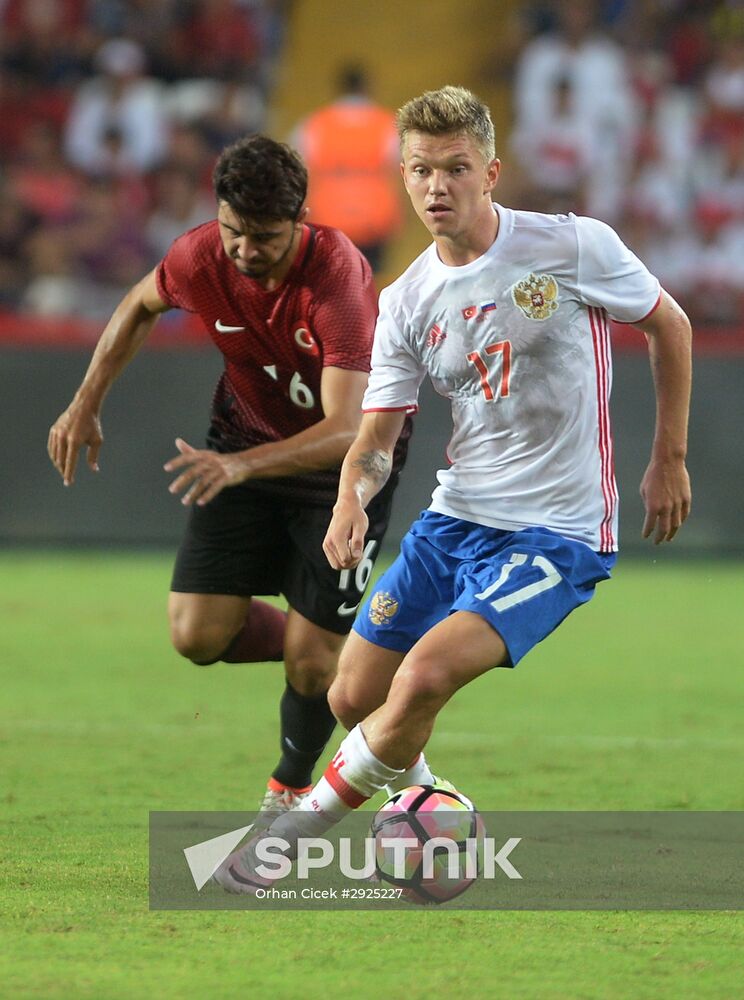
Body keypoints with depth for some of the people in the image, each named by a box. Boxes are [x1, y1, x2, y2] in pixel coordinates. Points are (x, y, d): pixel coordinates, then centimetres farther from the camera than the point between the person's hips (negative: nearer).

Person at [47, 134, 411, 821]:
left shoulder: (337, 276, -33)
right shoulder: (201, 257, -19)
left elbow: (345, 431, -39)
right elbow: (140, 306, 8)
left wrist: (240, 466, -52)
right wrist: (87, 403, 0)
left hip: (348, 457, -4)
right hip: (246, 442, 5)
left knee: (313, 660, -9)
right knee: (199, 634, -9)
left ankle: (290, 791, 21)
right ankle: (335, 646, 21)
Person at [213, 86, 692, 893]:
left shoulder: (574, 248, -11)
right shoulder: (406, 303, 1)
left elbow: (669, 326, 4)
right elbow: (377, 434, 2)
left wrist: (669, 458, 6)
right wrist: (352, 499, -20)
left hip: (557, 534, -6)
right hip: (454, 519, 6)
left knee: (424, 676, -26)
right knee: (352, 700, 7)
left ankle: (293, 836, -10)